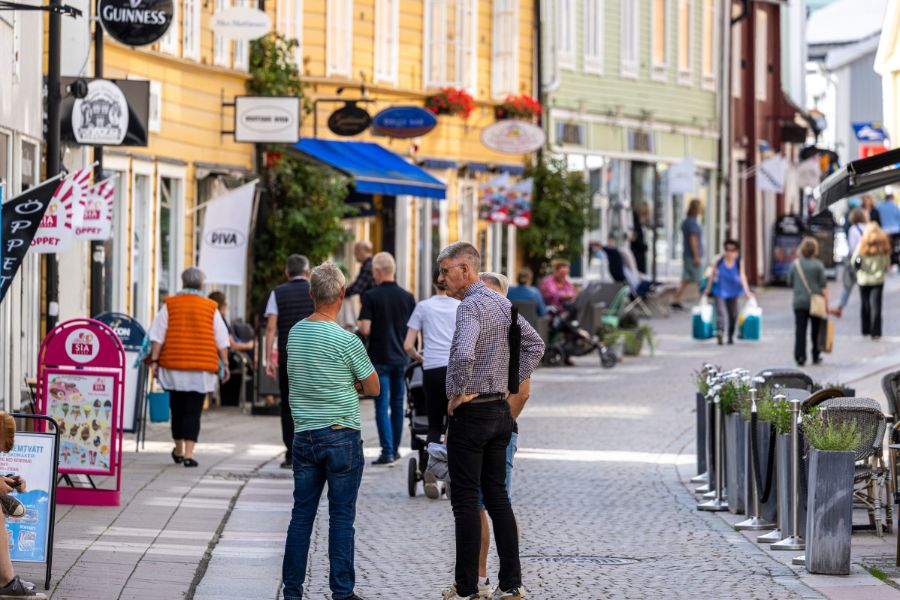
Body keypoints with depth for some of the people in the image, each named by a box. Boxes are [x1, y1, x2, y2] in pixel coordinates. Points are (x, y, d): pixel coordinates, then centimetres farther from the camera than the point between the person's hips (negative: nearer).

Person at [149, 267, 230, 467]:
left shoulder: (170, 305, 4)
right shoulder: (211, 308, 4)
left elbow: (157, 336, -1)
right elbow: (221, 340, 3)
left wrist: (154, 360, 1)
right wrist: (224, 364, 8)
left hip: (174, 364, 1)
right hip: (202, 368, -1)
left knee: (177, 408, 14)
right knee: (193, 411, -2)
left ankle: (179, 450, 27)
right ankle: (188, 453, -13)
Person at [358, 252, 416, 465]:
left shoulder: (371, 296, -11)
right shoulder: (407, 297, 2)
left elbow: (365, 329, -15)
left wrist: (358, 329, 6)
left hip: (379, 358, -4)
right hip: (400, 358, 4)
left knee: (382, 406, -2)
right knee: (397, 405, 13)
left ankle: (387, 452, -7)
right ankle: (395, 449, 20)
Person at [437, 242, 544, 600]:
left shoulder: (471, 306, -17)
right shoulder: (502, 303, 11)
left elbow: (463, 355, -33)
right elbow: (535, 345, 20)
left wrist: (457, 394, -18)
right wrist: (514, 385, 15)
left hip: (470, 411, -8)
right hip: (500, 410, 8)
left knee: (465, 500, -3)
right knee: (497, 495, 12)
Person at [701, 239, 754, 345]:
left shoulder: (739, 264, -12)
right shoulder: (719, 261, -11)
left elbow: (743, 278, -15)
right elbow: (712, 276, -2)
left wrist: (747, 292, -25)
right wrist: (707, 289, 4)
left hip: (733, 292, 1)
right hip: (720, 291, -1)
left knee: (733, 314, 7)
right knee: (720, 311, -19)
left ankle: (730, 336, 21)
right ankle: (720, 331, -36)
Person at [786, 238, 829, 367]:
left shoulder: (795, 264, 2)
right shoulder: (818, 265, -6)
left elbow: (790, 282, 9)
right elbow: (823, 286, -6)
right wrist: (826, 303, -2)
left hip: (799, 302, 2)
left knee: (800, 330, 1)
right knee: (816, 330, 11)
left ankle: (800, 357, -8)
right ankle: (816, 356, 18)